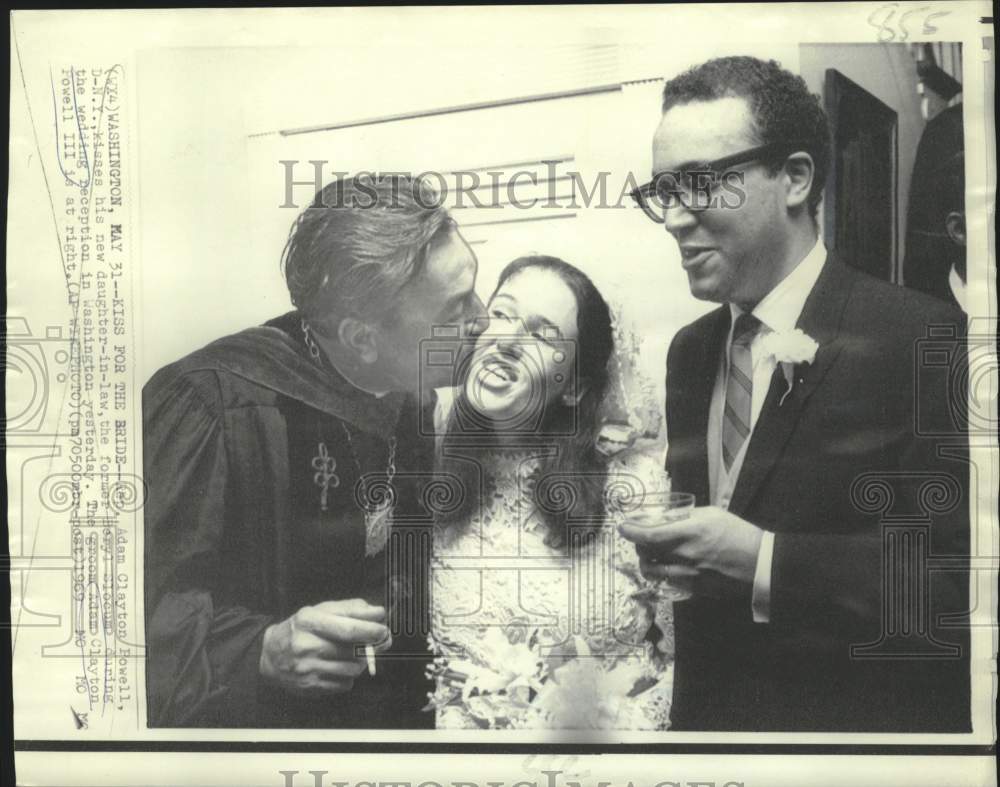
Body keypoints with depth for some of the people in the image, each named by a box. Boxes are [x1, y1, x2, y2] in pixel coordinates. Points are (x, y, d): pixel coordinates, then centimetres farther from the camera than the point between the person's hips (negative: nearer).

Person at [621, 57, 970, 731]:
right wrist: (656, 540, -9)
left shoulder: (924, 339, -17)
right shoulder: (689, 351, 4)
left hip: (862, 715, -5)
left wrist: (763, 563, -27)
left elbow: (960, 571, -23)